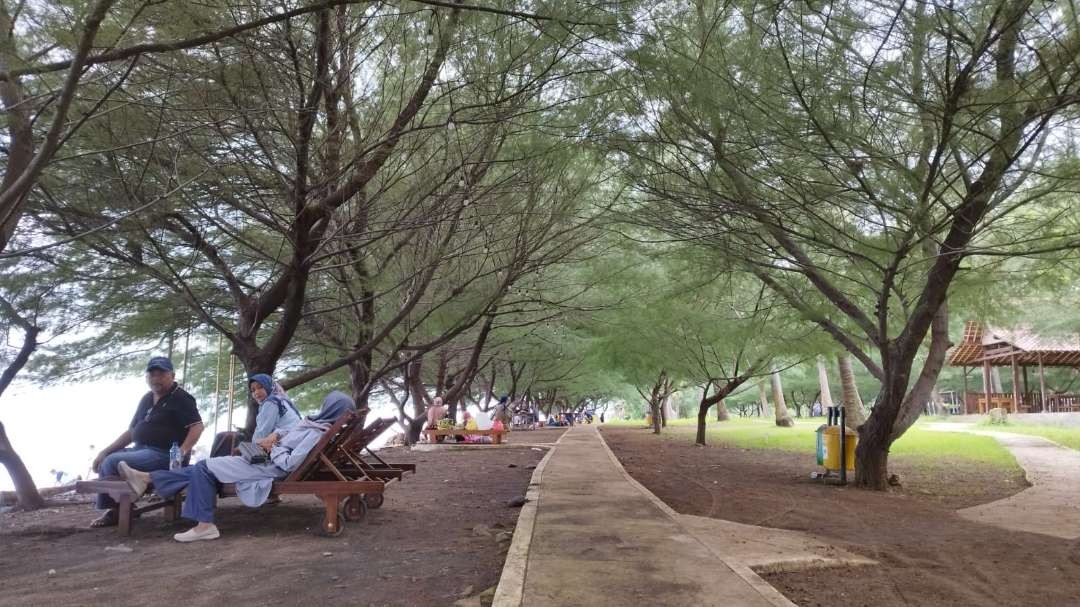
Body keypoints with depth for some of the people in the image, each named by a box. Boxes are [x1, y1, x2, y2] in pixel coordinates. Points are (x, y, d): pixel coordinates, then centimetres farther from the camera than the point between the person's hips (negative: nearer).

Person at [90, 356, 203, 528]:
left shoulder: (180, 398, -9)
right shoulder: (147, 399, 17)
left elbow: (197, 426, -20)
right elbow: (131, 431, 21)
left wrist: (182, 451, -33)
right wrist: (105, 451, 10)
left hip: (164, 455, -9)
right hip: (141, 450, 9)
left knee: (112, 462, -18)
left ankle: (116, 511, 0)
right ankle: (110, 508, 3)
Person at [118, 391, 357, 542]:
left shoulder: (317, 434, -23)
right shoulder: (315, 422, 7)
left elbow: (289, 463, -27)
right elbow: (289, 432, 19)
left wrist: (273, 448, -12)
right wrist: (274, 435, 0)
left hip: (271, 468, -9)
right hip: (269, 461, 9)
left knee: (204, 467, -8)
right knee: (204, 468, 11)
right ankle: (148, 478, 17)